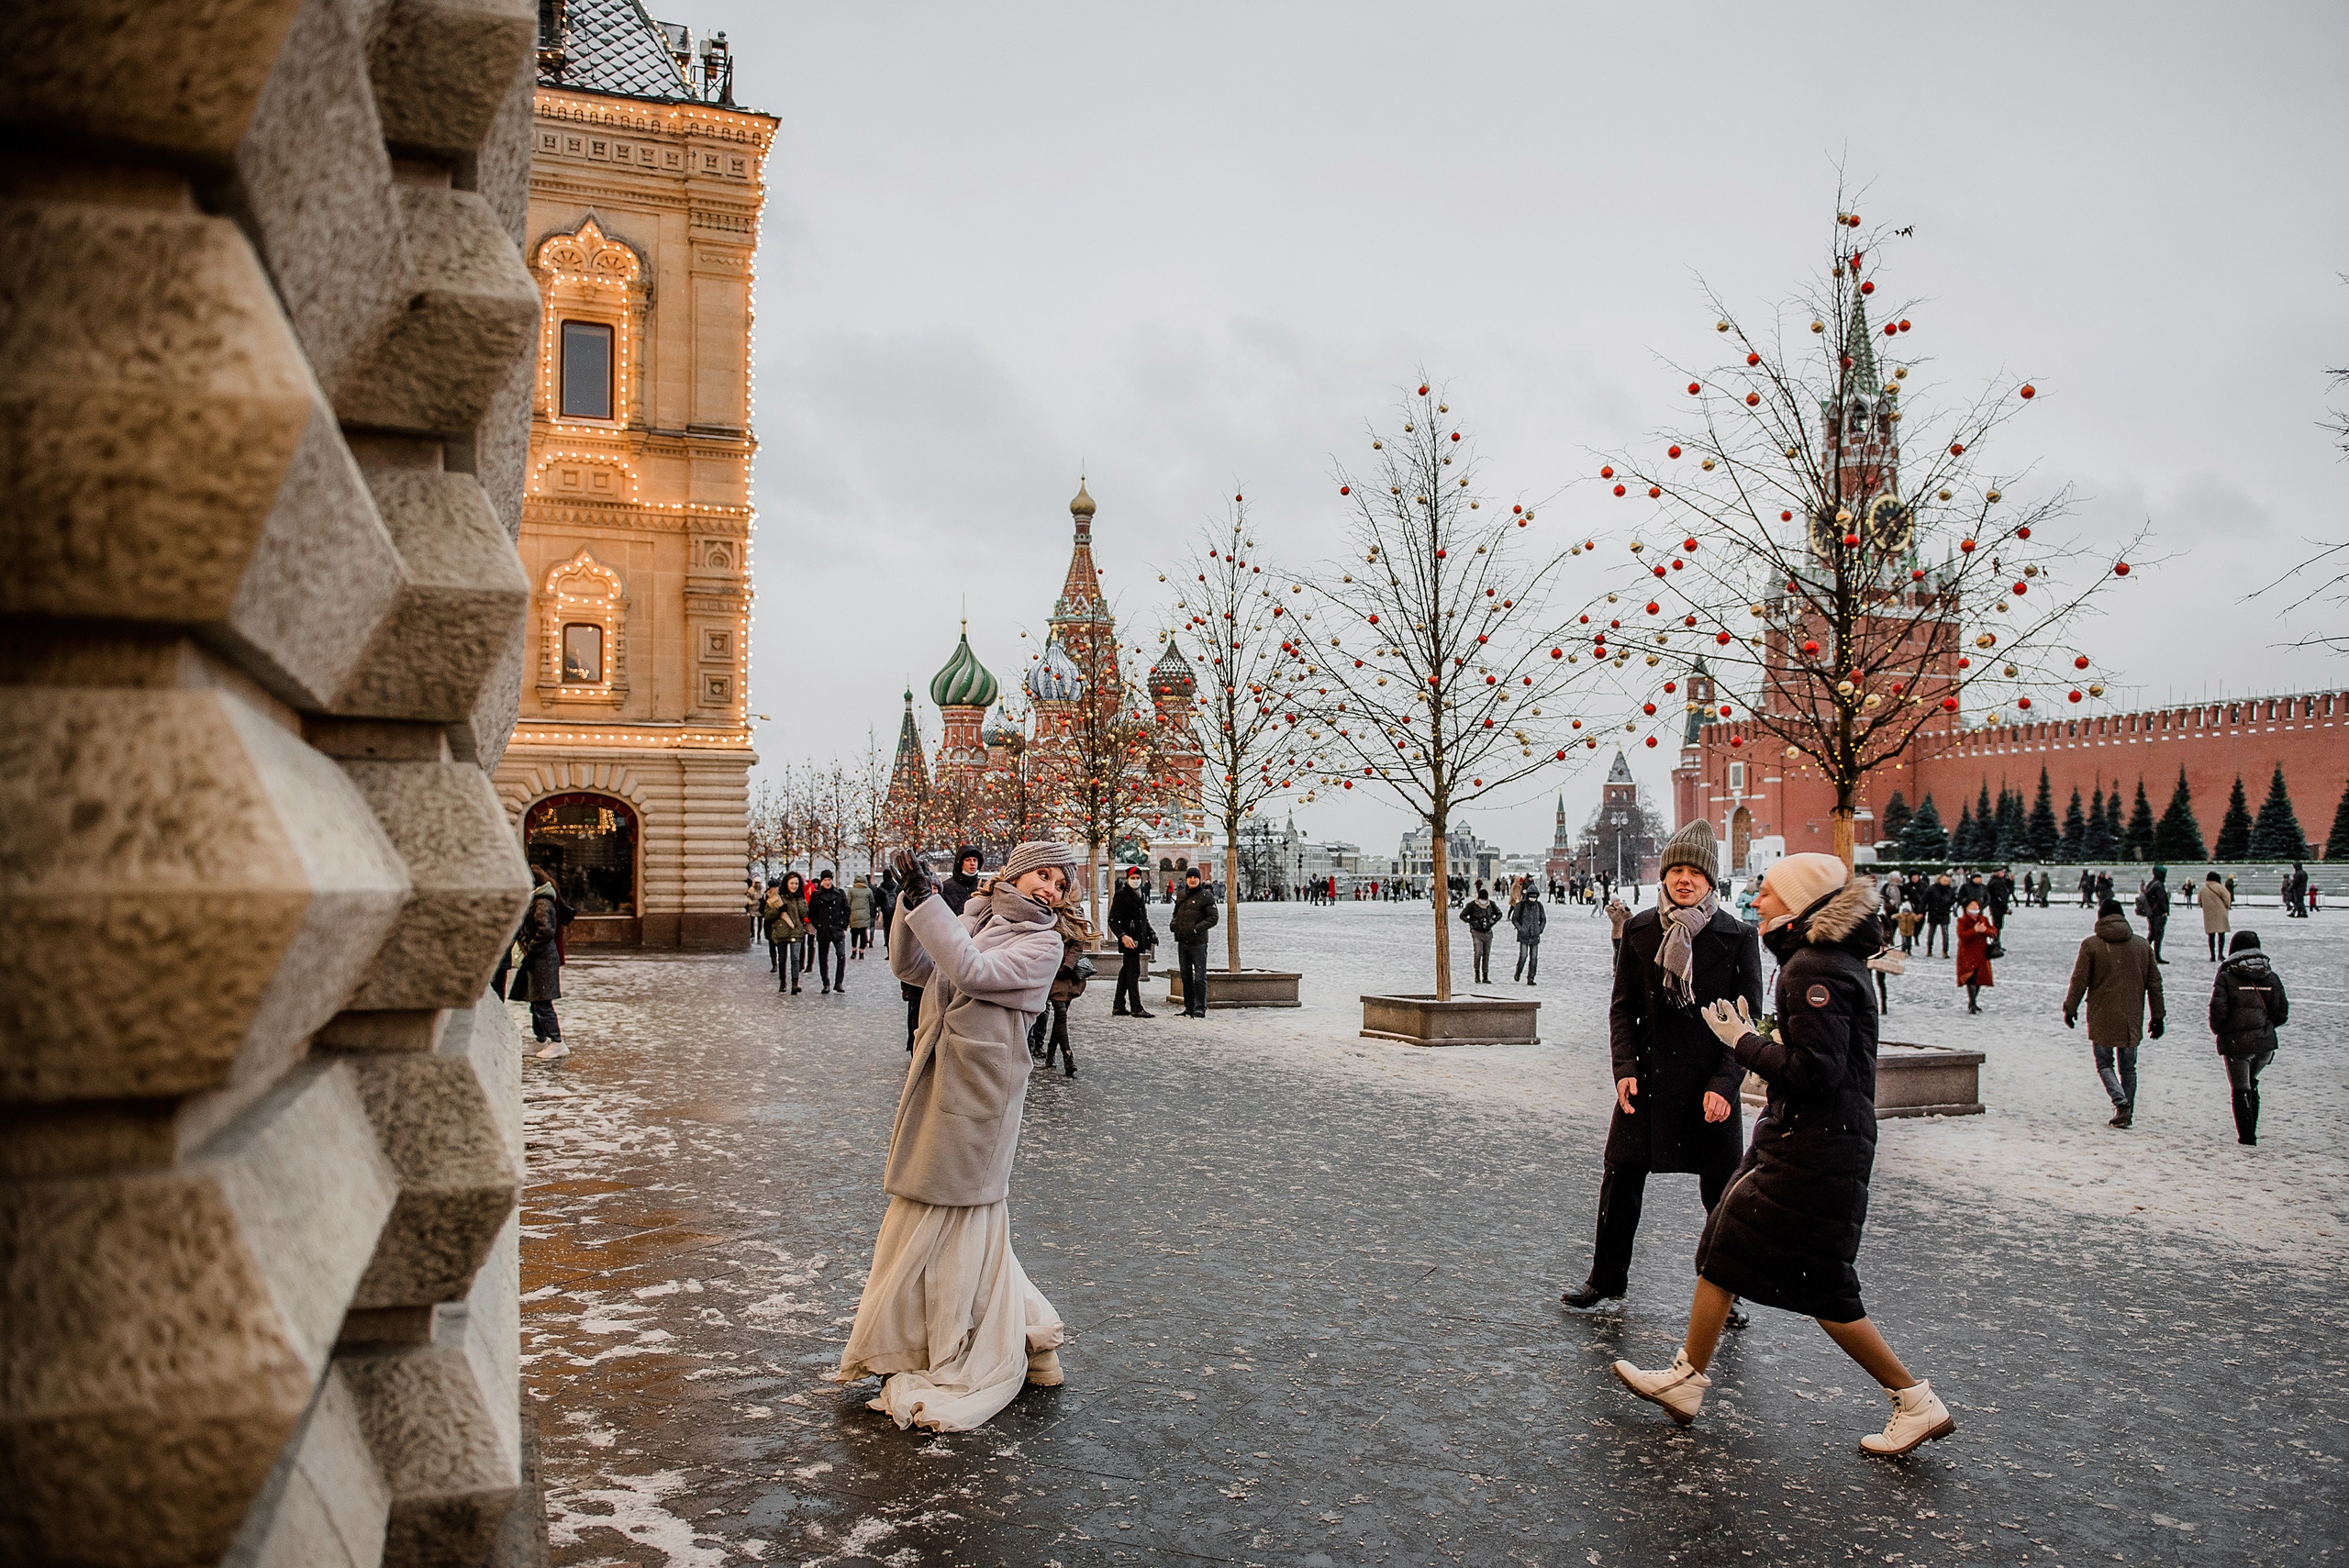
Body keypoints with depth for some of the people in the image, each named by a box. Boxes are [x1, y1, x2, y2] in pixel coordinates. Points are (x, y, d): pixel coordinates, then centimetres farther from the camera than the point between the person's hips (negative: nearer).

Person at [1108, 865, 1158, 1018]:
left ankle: (1118, 1007, 18)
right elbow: (1113, 920, -14)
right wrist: (1123, 936, -25)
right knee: (1133, 972, -10)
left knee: (1125, 973, 13)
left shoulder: (1140, 896, 17)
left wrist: (1151, 932, 14)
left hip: (1138, 940, 9)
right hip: (1128, 940, -9)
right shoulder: (1121, 895, -9)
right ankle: (1136, 1008, -9)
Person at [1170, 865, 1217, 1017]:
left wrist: (1197, 928, -17)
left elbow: (1214, 917, -9)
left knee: (1199, 976, -6)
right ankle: (1189, 1007, 20)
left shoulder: (1206, 896, -5)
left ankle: (1200, 1008, -2)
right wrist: (1173, 923, 6)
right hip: (1182, 941, 7)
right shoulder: (1181, 895, 14)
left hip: (1198, 942, -7)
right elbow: (1176, 913, 27)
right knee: (1186, 976, 13)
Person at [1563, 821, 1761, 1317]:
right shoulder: (1640, 930, 2)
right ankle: (1607, 1277, 26)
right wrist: (1625, 1068, -5)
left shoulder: (1738, 937, -5)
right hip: (1647, 1079, 2)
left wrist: (1724, 1084, -13)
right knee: (1621, 1178, 9)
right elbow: (1623, 1006, 7)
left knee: (1721, 1192, 6)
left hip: (1710, 1085, -2)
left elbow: (1748, 1019, -4)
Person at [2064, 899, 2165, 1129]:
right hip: (2132, 1019, 3)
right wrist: (2157, 1016, 15)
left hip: (2102, 1019, -3)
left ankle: (2121, 1102, -15)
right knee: (2128, 1067, 14)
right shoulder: (2143, 945, 5)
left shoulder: (2091, 945, -7)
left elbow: (2079, 981, -5)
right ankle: (2127, 1113, 14)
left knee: (2104, 1064, 7)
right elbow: (2154, 983, 8)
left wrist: (2070, 1009, 7)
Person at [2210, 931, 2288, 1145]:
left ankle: (2247, 1136, 1)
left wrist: (2217, 1030, 5)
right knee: (2251, 1083, 23)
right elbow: (2282, 1013, 5)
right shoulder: (2271, 977, 5)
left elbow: (2218, 1011, -14)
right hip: (2265, 1043, 4)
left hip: (2235, 1043, -4)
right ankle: (2251, 1131, 26)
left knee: (2240, 1090, 4)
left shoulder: (2226, 977, -8)